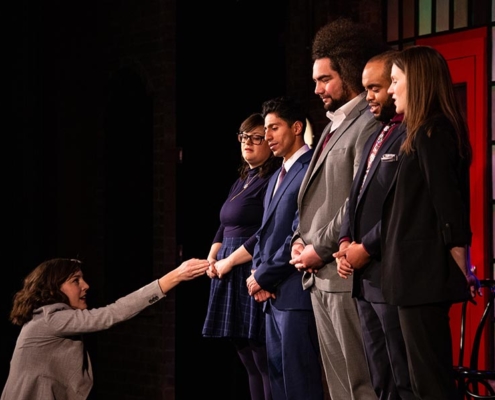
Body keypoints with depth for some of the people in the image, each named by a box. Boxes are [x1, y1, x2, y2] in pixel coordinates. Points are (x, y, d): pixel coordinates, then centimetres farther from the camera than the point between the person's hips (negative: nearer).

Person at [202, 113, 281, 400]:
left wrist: (229, 261, -13)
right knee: (249, 362, 11)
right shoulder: (241, 181, 19)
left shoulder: (273, 181, -10)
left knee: (264, 361, -8)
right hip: (232, 280, 9)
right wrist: (212, 258, 4)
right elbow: (225, 227, 22)